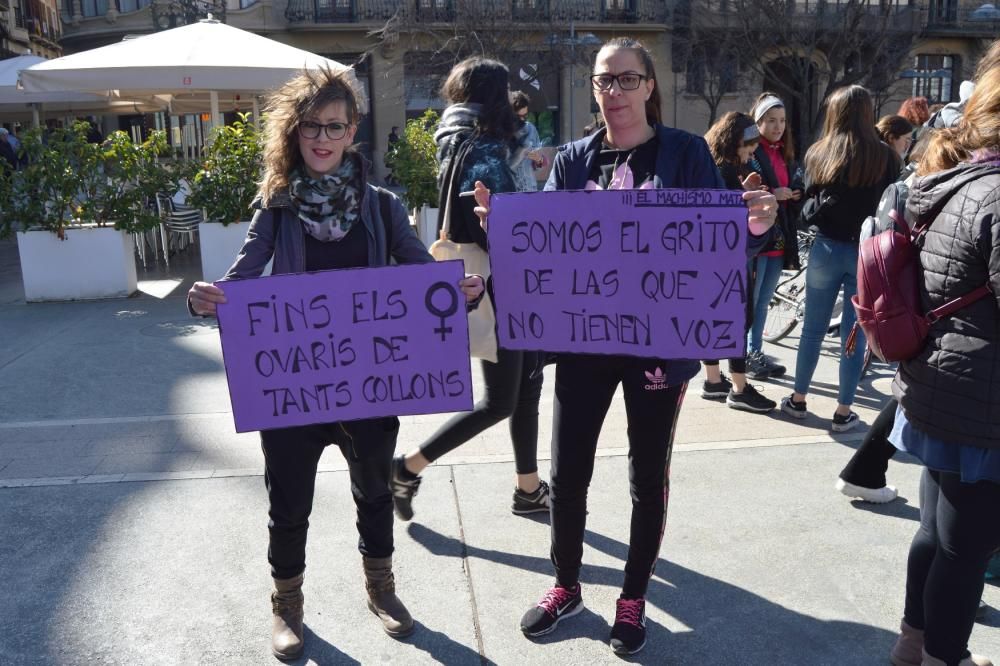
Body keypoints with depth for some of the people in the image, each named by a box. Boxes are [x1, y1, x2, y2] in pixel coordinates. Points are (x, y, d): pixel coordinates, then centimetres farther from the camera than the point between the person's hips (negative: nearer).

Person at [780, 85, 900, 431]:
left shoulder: (818, 153, -1)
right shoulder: (886, 157, -4)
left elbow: (808, 207, 0)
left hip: (827, 248, 1)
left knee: (813, 329, 13)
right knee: (855, 334, 6)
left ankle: (798, 400, 23)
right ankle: (843, 412, 13)